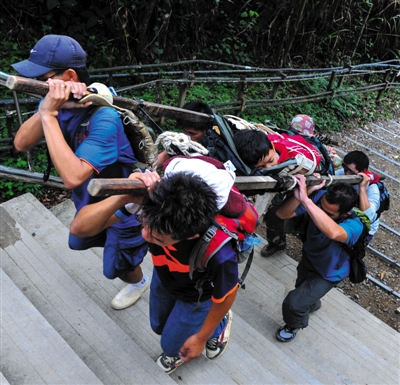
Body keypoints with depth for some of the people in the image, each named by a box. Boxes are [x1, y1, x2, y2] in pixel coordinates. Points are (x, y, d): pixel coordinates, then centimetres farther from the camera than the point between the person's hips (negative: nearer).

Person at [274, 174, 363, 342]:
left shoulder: (354, 225, -42)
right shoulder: (319, 196, -29)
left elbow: (334, 233, -66)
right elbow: (282, 214, -32)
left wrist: (305, 200, -71)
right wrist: (299, 195, -51)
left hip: (328, 272, -5)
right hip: (309, 256, 5)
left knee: (293, 304, -11)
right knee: (302, 289, 31)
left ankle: (294, 325, 27)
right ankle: (312, 304, 69)